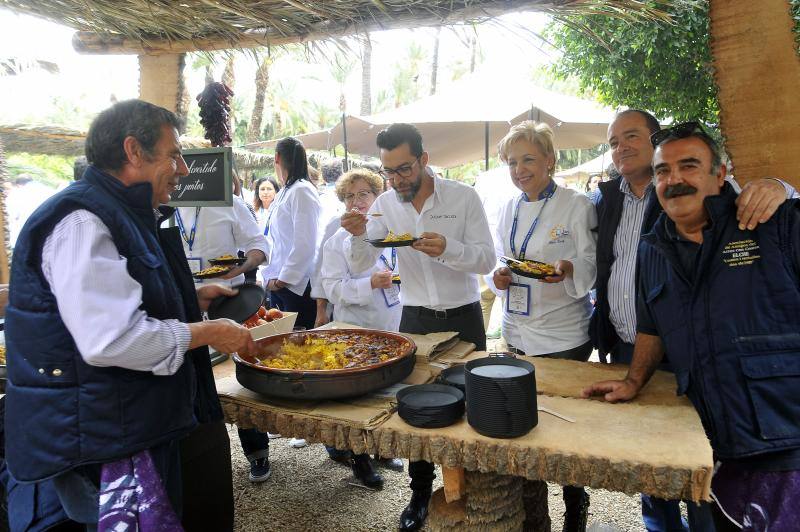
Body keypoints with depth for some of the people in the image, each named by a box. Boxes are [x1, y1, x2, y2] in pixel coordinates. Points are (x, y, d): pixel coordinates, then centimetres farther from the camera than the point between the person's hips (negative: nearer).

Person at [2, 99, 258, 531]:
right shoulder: (82, 222, -20)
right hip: (103, 442, -10)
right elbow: (109, 340, -31)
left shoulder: (121, 216, 14)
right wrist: (207, 332, -18)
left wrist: (191, 299, 15)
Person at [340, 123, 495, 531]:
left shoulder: (463, 197, -10)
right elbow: (359, 267, -2)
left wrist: (447, 248, -31)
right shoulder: (385, 205, -2)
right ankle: (420, 493, 28)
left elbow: (487, 260, -12)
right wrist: (359, 236, -23)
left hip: (463, 318, -2)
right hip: (415, 318, 2)